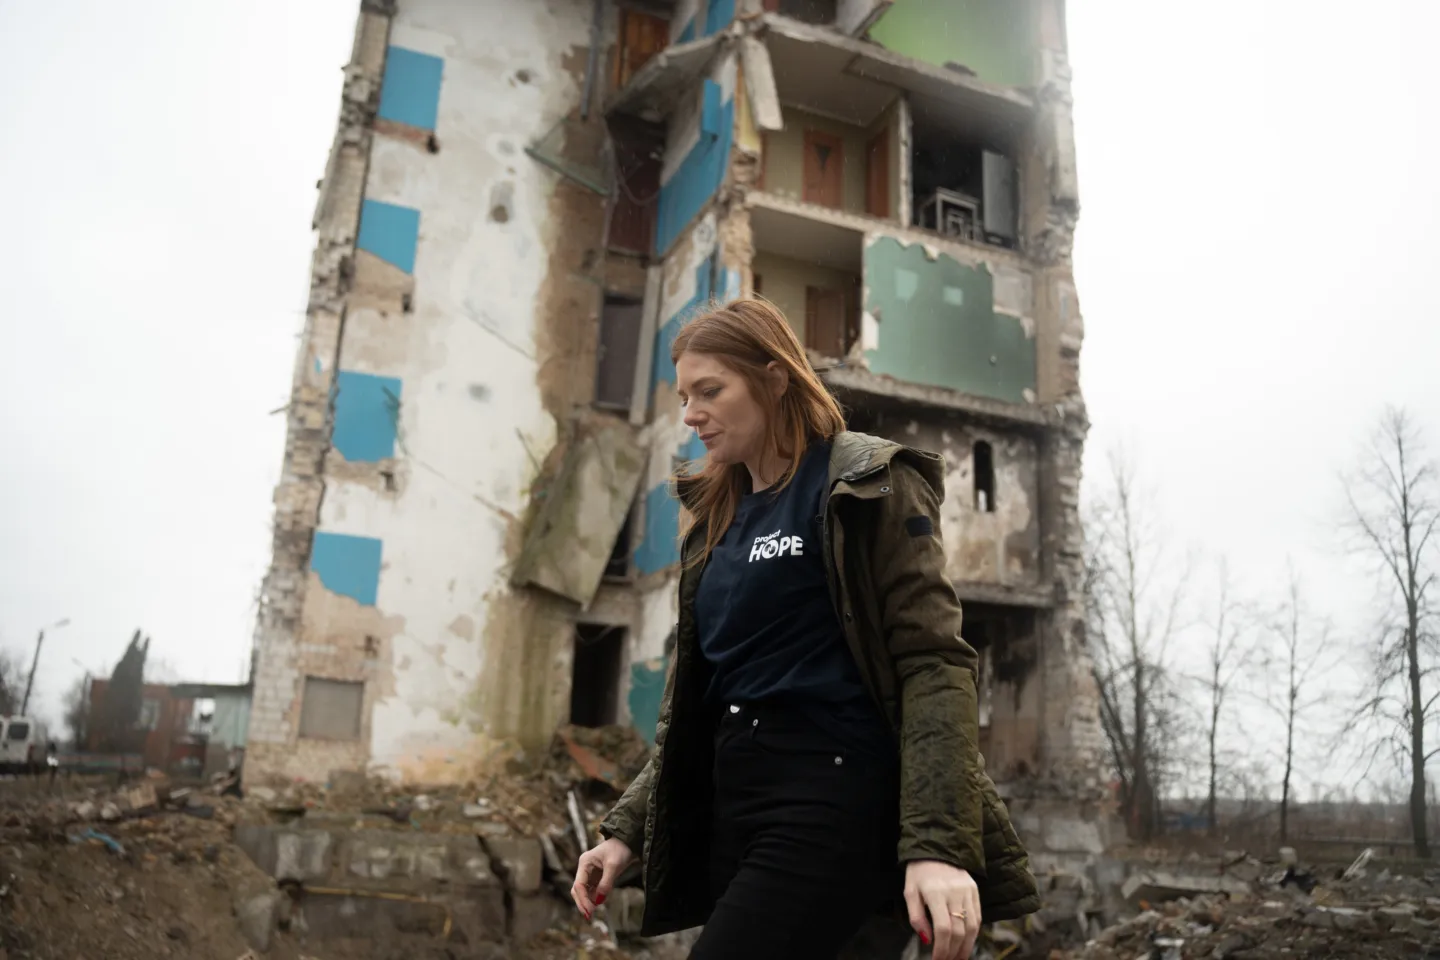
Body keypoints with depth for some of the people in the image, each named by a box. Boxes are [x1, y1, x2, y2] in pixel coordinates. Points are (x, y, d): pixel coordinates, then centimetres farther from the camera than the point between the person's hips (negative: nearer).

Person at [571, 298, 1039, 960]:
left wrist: (938, 842, -22)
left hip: (833, 795, -7)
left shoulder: (869, 489, -4)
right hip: (731, 802, 7)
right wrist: (627, 828, 10)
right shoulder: (716, 519, 15)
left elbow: (934, 663, -13)